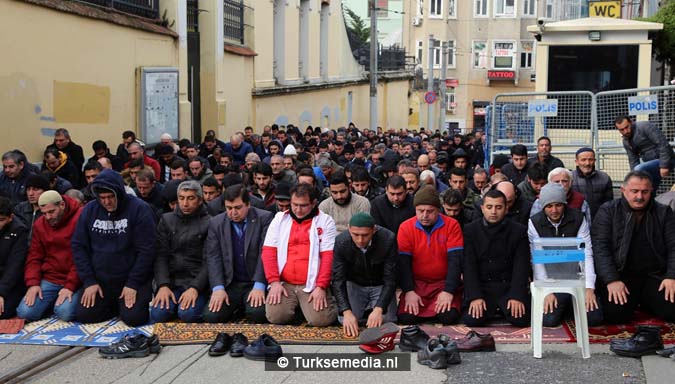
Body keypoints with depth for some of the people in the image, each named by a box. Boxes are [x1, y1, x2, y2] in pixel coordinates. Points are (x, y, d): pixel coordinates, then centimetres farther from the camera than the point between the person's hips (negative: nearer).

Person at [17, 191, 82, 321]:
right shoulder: (39, 224, 9)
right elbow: (34, 257, 10)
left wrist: (70, 286, -19)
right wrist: (33, 283, -5)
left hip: (74, 281, -5)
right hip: (49, 280, 5)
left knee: (65, 313, -28)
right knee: (25, 313, -13)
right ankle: (53, 302, 14)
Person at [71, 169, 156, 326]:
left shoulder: (139, 209, -12)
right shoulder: (89, 210, 0)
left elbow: (146, 250, -14)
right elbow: (78, 246, 2)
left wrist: (133, 284, -16)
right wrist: (89, 281, -6)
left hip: (133, 280, -4)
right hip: (100, 281, 4)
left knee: (134, 318, -21)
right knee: (83, 315, -11)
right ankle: (114, 306, 19)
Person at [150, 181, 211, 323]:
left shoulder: (209, 223, 1)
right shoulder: (166, 220, 12)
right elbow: (160, 256, 4)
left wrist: (195, 288, -18)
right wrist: (163, 285, -11)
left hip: (197, 281, -2)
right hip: (170, 280, 2)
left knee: (188, 314, -28)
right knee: (158, 314, -23)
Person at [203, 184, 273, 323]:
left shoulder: (264, 218, -3)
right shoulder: (216, 223, 5)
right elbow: (213, 257, -1)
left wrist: (259, 286, -18)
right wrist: (218, 288, -14)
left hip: (255, 283, -2)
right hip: (229, 284, 2)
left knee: (258, 314, -29)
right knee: (211, 316, -20)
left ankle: (246, 309, 8)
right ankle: (238, 309, 11)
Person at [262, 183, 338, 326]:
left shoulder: (325, 221, 3)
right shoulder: (279, 219, 10)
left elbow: (328, 256, -4)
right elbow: (268, 251, 5)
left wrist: (321, 287, -14)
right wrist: (274, 282, -7)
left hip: (313, 284, -2)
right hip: (284, 283, 2)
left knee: (320, 320, -22)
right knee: (275, 316, -20)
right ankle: (295, 306, 14)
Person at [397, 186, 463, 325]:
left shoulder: (451, 225, -4)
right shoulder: (406, 227, -1)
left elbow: (455, 260, -11)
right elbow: (403, 262, -5)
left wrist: (448, 291, -21)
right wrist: (409, 291, -18)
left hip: (443, 282, -1)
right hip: (416, 283, 1)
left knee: (449, 317, -25)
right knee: (406, 318, -21)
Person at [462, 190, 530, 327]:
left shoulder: (519, 231, 3)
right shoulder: (470, 230, 2)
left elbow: (521, 266, -3)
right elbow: (469, 266, -5)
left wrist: (517, 296, -18)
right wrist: (475, 297, -18)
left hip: (509, 286, 0)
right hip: (481, 286, 0)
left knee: (521, 319, -22)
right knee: (472, 319, -22)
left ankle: (504, 308, 13)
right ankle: (492, 310, 12)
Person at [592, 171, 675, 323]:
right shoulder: (607, 211, 1)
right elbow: (599, 247, -8)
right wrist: (611, 280, -19)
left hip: (655, 277, 3)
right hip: (620, 276, -3)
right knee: (615, 313, -27)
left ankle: (645, 302, 15)